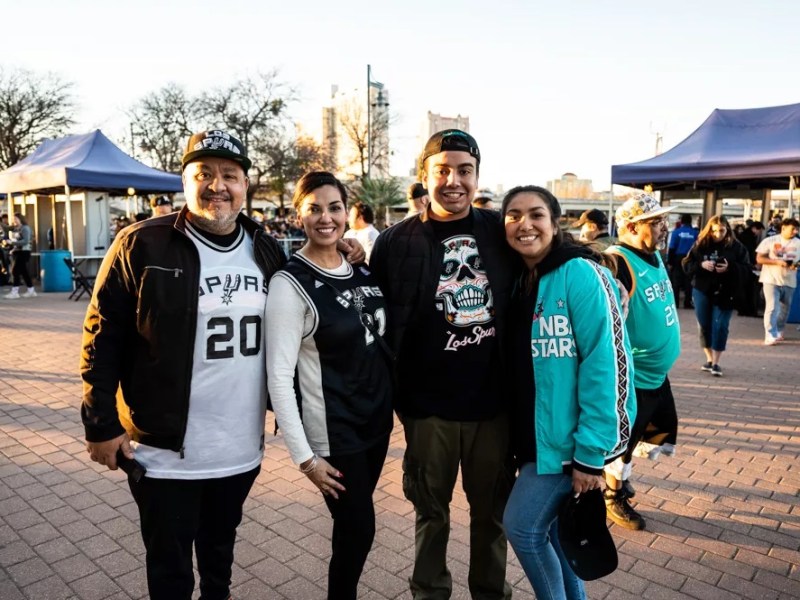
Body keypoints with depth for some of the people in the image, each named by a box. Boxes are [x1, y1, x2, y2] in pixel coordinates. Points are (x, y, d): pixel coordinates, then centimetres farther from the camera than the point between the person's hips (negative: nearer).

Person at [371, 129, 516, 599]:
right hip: (429, 406, -1)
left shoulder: (501, 232, 1)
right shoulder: (397, 242, -4)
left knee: (493, 507, 18)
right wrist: (393, 395, -6)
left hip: (494, 402, 2)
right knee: (432, 509, 16)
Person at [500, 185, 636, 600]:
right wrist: (518, 437, 7)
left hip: (570, 437, -7)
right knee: (550, 528, 17)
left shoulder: (580, 274, -16)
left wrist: (590, 453, -20)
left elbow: (604, 363, -20)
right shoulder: (519, 281, 6)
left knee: (522, 526, 0)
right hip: (537, 433, 7)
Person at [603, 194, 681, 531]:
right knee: (623, 440, 9)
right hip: (632, 377, -9)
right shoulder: (618, 263, -24)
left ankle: (618, 470, 41)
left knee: (665, 432, 21)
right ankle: (614, 498, 31)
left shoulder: (654, 255, 5)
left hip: (656, 372, 9)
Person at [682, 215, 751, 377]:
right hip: (702, 291, 2)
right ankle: (709, 359, 22)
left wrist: (730, 268, -21)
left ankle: (716, 363, 4)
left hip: (725, 293, -2)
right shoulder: (700, 245, 0)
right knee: (704, 326, 8)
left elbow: (746, 270, -4)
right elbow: (687, 265, 0)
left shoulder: (737, 247, -2)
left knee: (720, 326, -4)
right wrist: (701, 265, -19)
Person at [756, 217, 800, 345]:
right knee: (772, 307, -11)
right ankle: (770, 336, -12)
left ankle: (778, 331, 32)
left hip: (789, 281, 4)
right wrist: (777, 262, -18)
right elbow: (759, 258, -6)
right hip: (771, 280, -4)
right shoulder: (770, 241, -3)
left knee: (784, 309, 14)